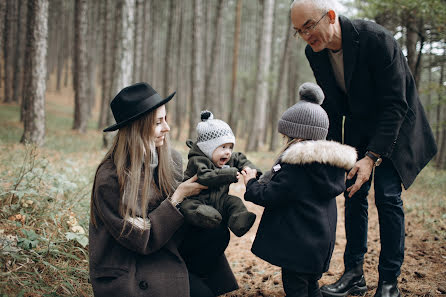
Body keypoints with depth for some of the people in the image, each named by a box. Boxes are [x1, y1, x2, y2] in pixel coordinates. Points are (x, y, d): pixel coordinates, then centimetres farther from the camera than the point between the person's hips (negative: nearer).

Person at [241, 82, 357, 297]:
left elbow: (269, 196, -18)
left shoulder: (296, 163, -20)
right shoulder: (330, 163, 7)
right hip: (320, 244, 9)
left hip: (297, 244, -9)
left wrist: (251, 183, 0)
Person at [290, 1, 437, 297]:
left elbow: (395, 105, -28)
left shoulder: (376, 39, -30)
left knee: (387, 194, -10)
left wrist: (372, 156, -32)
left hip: (395, 125, -5)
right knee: (353, 192, 0)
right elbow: (332, 106, 1)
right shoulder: (315, 52, -10)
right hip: (358, 126, 5)